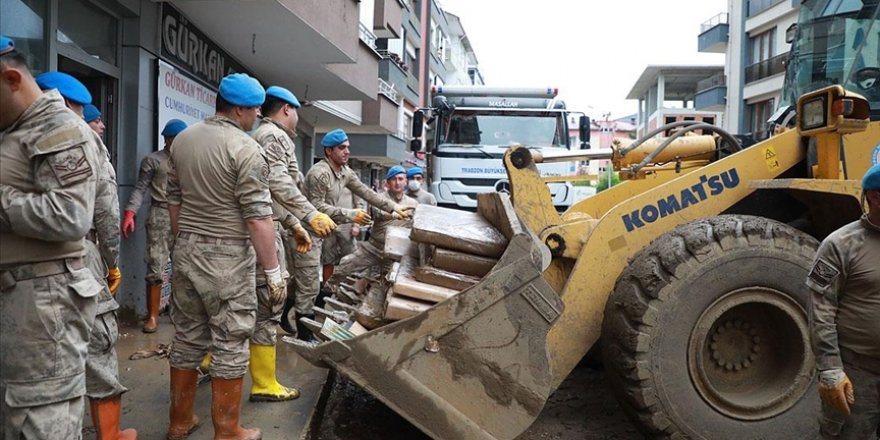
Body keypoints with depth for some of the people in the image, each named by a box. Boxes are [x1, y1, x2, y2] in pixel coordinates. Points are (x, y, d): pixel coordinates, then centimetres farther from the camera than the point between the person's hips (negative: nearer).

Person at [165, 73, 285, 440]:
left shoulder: (182, 140, 8)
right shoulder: (245, 148, -15)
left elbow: (174, 200, 15)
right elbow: (258, 217, -17)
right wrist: (273, 270, -11)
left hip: (185, 252, 7)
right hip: (227, 257, -7)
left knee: (187, 338, 16)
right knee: (230, 344, 3)